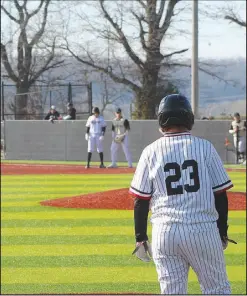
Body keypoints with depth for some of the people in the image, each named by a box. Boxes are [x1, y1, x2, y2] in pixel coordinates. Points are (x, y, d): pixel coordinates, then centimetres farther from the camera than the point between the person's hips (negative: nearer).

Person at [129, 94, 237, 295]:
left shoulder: (151, 152, 3)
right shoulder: (204, 147, 2)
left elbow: (140, 200, 4)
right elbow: (220, 194, 3)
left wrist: (140, 238, 12)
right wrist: (222, 232, 12)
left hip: (165, 231, 1)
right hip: (203, 230, -1)